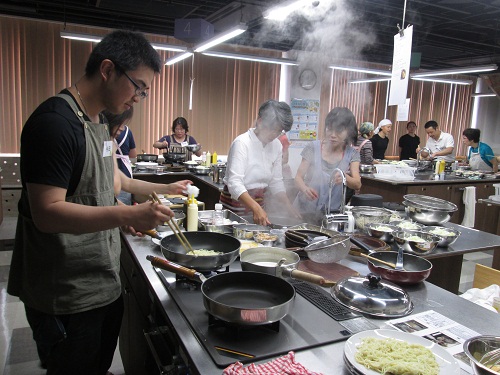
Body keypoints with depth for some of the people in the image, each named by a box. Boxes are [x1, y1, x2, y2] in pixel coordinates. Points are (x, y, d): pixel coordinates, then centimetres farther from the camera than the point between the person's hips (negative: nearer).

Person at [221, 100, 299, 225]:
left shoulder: (276, 145, 0)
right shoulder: (242, 143, -19)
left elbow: (276, 182, 5)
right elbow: (235, 183, -29)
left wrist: (290, 210, -8)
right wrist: (256, 208, -43)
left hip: (259, 204, 6)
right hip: (236, 205, -6)